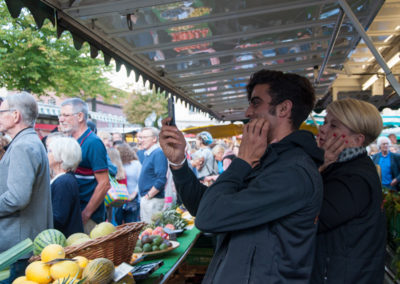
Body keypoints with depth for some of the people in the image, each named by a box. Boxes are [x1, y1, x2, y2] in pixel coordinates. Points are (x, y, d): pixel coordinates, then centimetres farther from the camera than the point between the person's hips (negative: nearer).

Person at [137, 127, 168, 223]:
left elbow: (161, 180, -23)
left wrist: (148, 196, -17)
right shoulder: (147, 154, 14)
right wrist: (143, 196, 15)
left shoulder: (158, 153, -15)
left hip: (153, 200, -9)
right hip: (145, 198, 10)